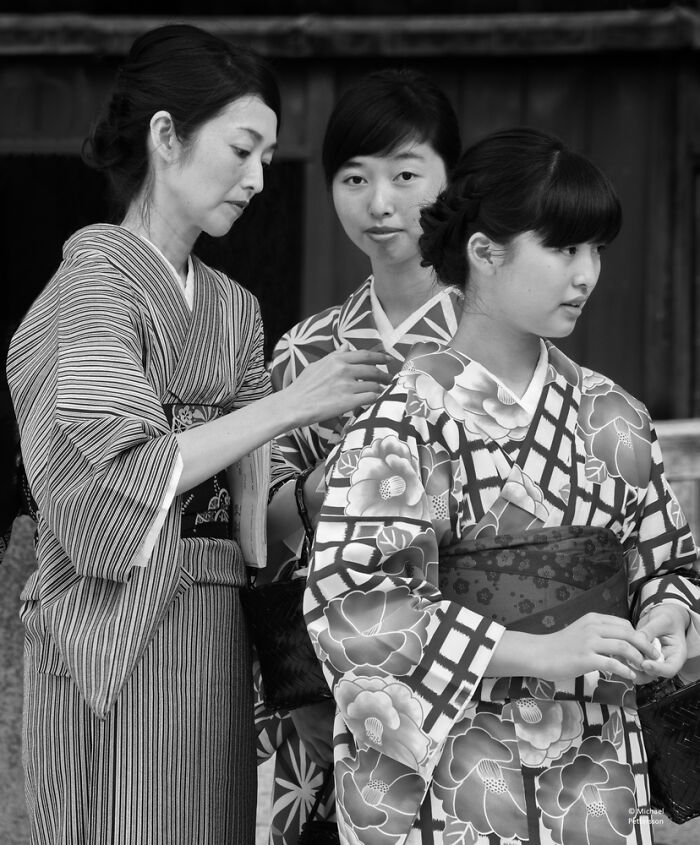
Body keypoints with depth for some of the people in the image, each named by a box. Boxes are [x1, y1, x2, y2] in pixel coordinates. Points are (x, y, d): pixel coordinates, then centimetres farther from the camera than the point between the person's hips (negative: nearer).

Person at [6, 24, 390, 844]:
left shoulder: (232, 307, 17)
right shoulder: (96, 269, -5)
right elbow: (124, 468, -16)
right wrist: (290, 405, -13)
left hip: (216, 633, 7)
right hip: (120, 623, -7)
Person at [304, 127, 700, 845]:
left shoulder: (611, 418, 7)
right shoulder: (407, 424, -10)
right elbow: (349, 602, -17)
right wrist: (536, 653, -22)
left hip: (595, 776, 5)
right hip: (450, 781, -5)